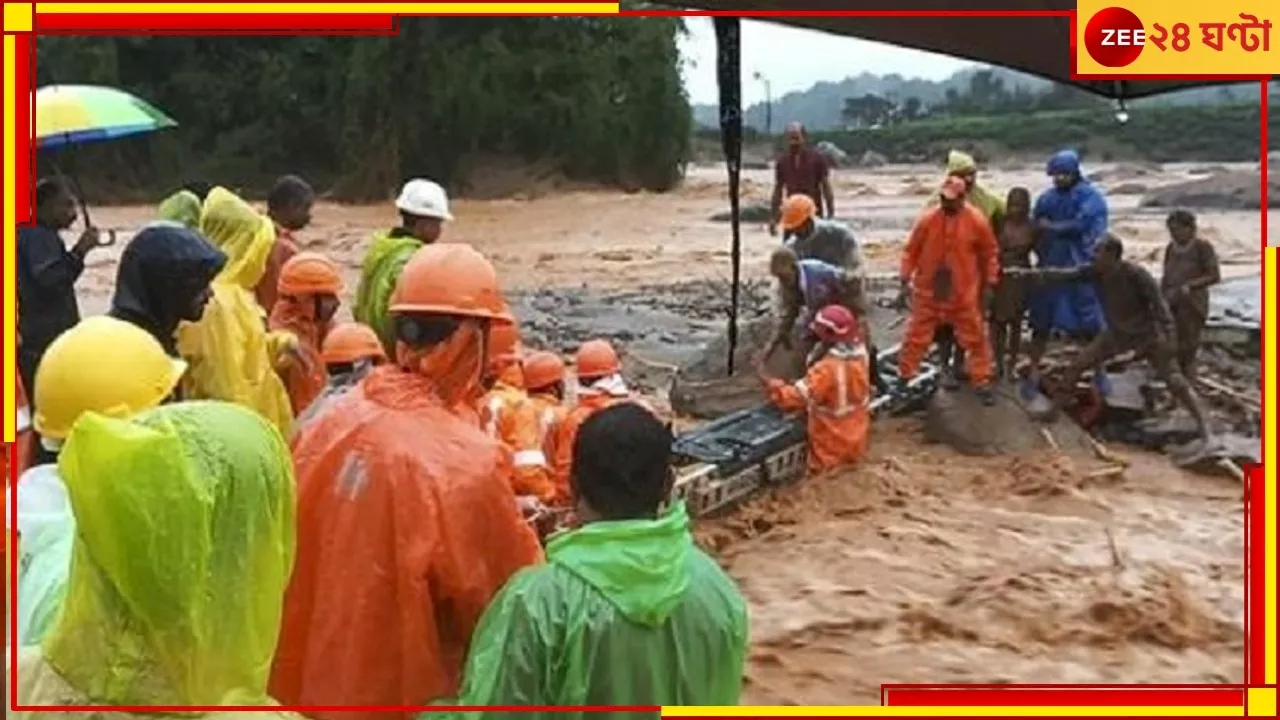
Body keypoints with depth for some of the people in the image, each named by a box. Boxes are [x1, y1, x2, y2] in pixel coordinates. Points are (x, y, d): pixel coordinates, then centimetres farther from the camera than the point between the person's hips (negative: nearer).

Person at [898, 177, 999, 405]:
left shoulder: (976, 221, -9)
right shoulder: (927, 219, -9)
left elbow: (989, 253, 2)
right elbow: (911, 250, 0)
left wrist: (988, 285, 3)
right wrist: (905, 280, -3)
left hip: (964, 294, 0)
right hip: (928, 291, 0)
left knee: (975, 338, 8)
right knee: (917, 335, 8)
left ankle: (982, 383, 20)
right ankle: (904, 378, 21)